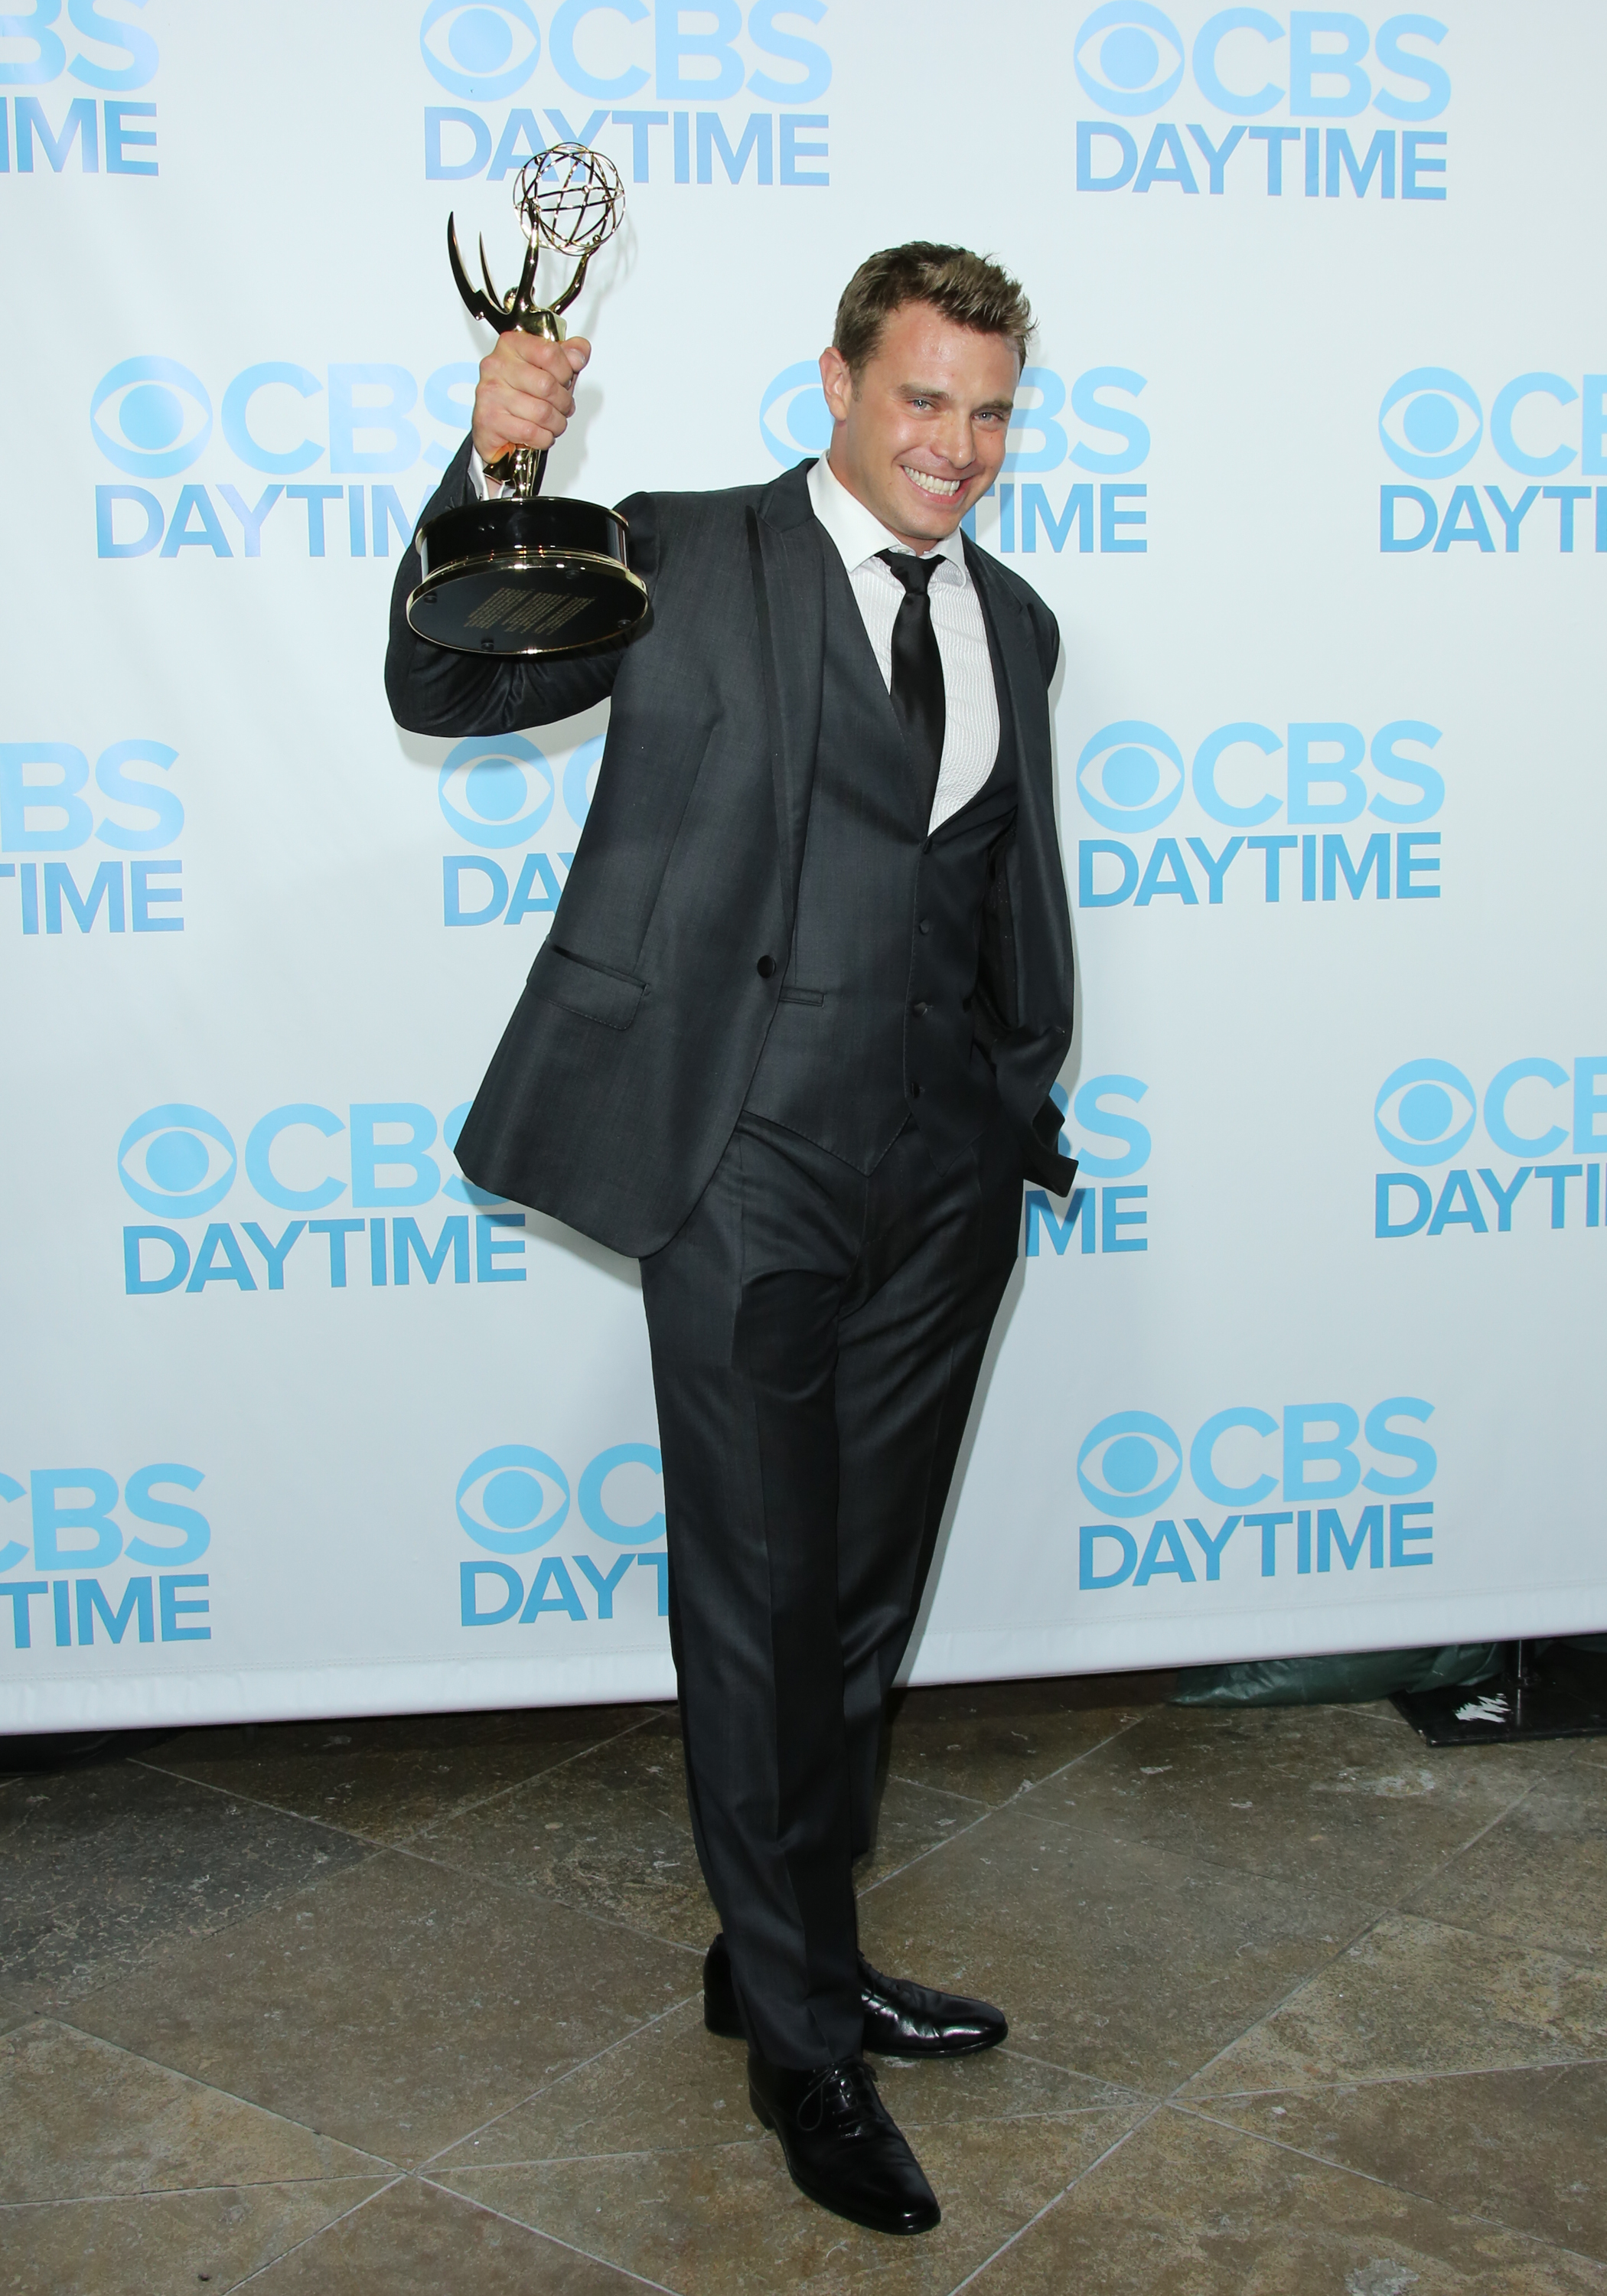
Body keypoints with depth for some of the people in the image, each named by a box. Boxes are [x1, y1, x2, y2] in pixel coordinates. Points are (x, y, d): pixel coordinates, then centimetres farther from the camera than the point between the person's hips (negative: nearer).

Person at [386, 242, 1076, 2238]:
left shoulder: (1011, 623, 15)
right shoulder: (687, 559, 0)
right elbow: (441, 690, -5)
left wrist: (1026, 1094, 17)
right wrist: (496, 470, -19)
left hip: (945, 1163, 6)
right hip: (750, 1155, -5)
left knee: (866, 1590, 15)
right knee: (760, 1600, 2)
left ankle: (781, 1953, 35)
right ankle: (804, 2038, 19)